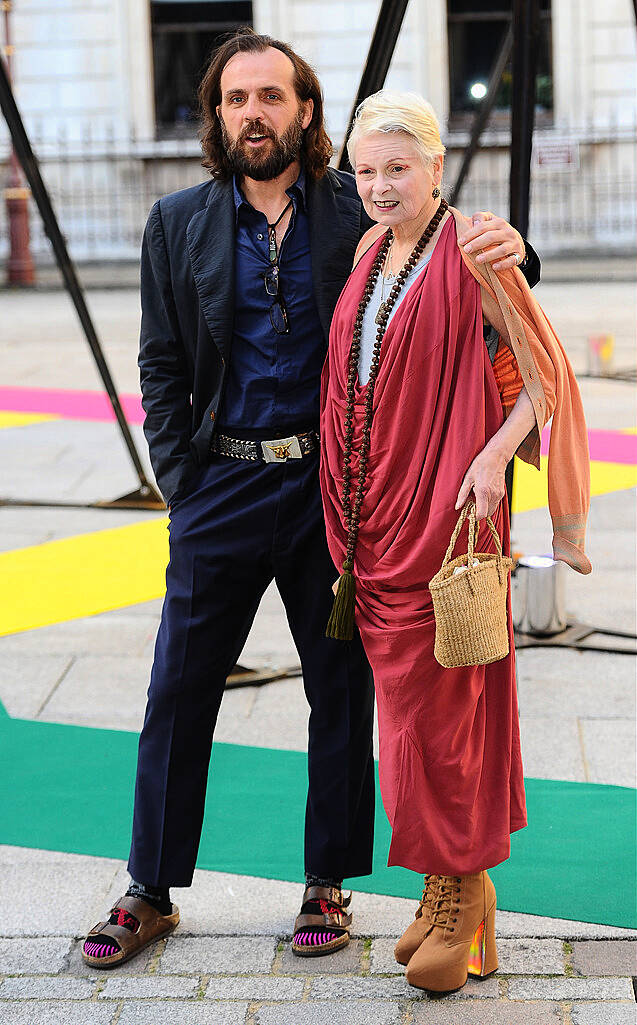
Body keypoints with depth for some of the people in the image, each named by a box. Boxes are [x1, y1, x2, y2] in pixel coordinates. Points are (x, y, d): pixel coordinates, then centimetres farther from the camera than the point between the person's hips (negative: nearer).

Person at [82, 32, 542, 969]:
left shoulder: (359, 212, 1)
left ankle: (328, 884, 23)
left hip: (334, 486, -1)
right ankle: (152, 893, 18)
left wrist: (507, 251, -21)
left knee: (342, 691, 8)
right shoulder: (177, 224, 6)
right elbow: (161, 366, 9)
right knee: (177, 691, 5)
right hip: (221, 486, 1)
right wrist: (181, 479, 0)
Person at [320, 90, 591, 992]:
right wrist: (347, 502, 14)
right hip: (373, 513, 7)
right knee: (405, 701, 10)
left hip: (442, 510, -7)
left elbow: (546, 375, -7)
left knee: (443, 699, -2)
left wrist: (495, 455, -22)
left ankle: (465, 892, 13)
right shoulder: (372, 251, 11)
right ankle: (447, 884, 22)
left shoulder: (472, 250, -9)